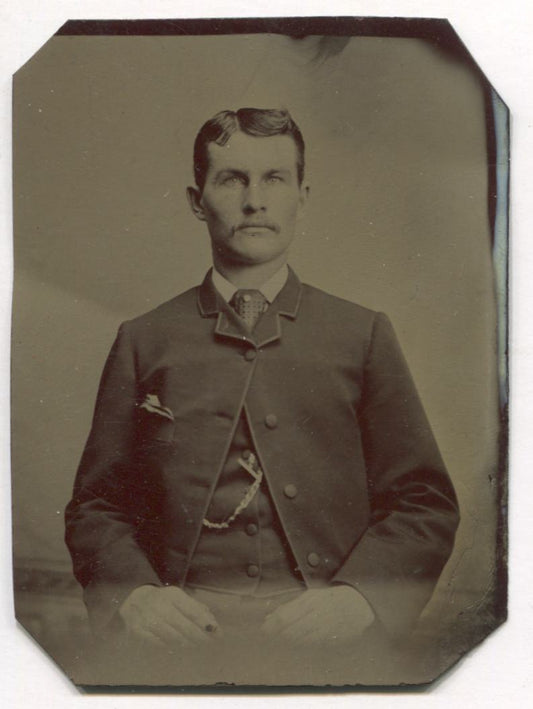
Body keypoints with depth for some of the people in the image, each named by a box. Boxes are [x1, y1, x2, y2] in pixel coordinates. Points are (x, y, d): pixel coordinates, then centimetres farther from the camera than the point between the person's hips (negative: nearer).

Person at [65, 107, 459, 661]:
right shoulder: (143, 341, 11)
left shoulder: (363, 335, 10)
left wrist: (357, 595, -9)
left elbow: (425, 504, 8)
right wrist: (133, 593, -8)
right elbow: (95, 506, 12)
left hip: (324, 632, 0)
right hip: (182, 629, 1)